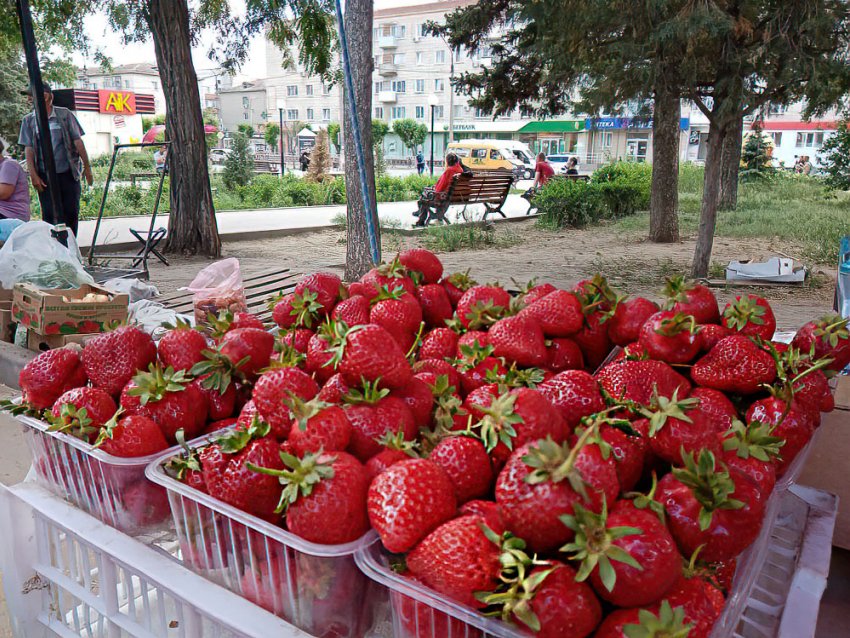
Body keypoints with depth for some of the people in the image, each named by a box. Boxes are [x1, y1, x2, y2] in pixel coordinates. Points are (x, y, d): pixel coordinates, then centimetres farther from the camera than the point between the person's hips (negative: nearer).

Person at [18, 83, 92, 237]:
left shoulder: (65, 115, 3)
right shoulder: (29, 120, 7)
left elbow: (78, 141, 4)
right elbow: (28, 149, 4)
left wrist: (87, 167, 1)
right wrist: (33, 174, -7)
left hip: (68, 173, -1)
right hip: (45, 176, 1)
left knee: (71, 213, 1)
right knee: (49, 215, 0)